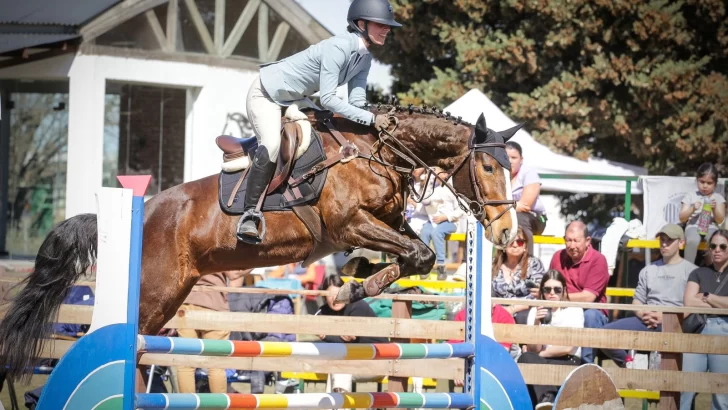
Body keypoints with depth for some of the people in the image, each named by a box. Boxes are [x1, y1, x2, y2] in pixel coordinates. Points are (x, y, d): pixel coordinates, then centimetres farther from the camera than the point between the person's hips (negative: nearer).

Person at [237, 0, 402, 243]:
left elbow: (356, 101, -5)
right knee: (272, 145, -29)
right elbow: (327, 99, -36)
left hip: (294, 100, 10)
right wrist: (371, 119, -39)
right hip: (265, 95, -10)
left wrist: (374, 120, -25)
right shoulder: (338, 48, -31)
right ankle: (249, 214, -25)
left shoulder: (364, 59, -3)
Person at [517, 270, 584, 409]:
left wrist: (540, 354, 0)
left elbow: (568, 347, -8)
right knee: (526, 358, -34)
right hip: (542, 362, 4)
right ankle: (547, 396, -50)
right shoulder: (535, 311, 11)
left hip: (568, 363, -4)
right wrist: (537, 323, -13)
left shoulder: (574, 310, 2)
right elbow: (533, 349, 1)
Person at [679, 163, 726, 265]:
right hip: (693, 226, -1)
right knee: (692, 240, -37)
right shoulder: (690, 196, 9)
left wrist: (715, 209, -15)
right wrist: (692, 209, -14)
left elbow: (720, 220, 4)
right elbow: (682, 218, 5)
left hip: (711, 227, 1)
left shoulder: (718, 198, 11)